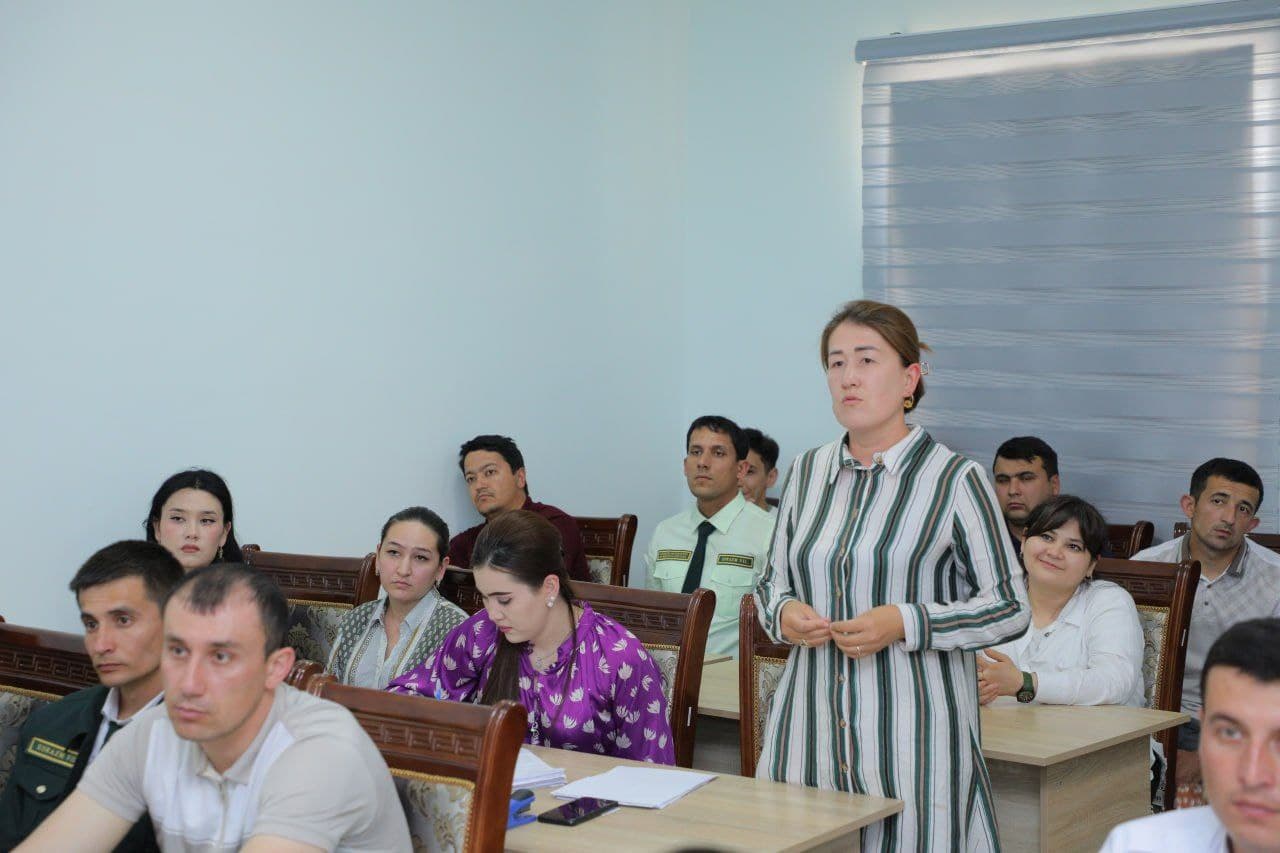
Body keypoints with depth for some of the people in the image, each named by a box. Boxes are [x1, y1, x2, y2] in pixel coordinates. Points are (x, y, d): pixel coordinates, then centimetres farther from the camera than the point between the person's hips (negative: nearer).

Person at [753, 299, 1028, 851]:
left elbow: (1009, 609, -3)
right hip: (808, 732, 4)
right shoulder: (807, 472, 12)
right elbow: (773, 582, 22)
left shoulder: (954, 479, -3)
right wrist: (784, 614, -1)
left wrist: (905, 624, -15)